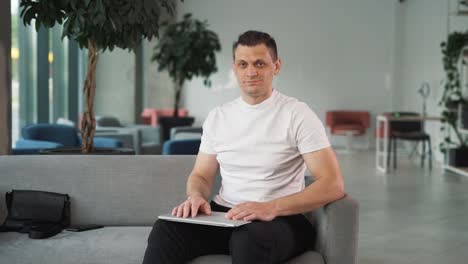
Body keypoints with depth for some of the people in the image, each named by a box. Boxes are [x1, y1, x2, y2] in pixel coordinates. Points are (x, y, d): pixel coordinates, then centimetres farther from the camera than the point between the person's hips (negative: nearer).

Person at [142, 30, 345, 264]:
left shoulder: (297, 114, -5)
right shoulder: (217, 116, 11)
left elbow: (333, 186, -13)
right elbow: (201, 175, 16)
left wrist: (271, 207, -25)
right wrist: (196, 196, -10)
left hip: (280, 219, -4)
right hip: (224, 215, 4)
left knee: (249, 240, -38)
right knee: (166, 229, -25)